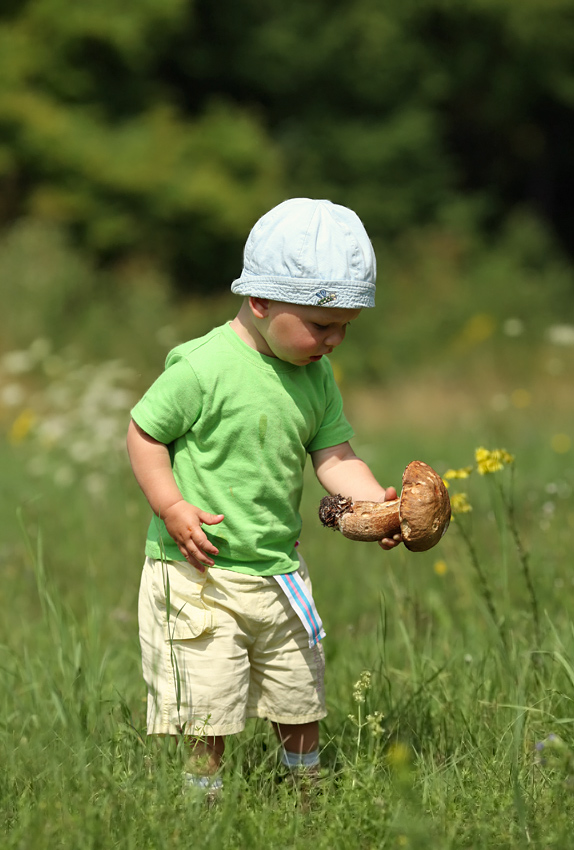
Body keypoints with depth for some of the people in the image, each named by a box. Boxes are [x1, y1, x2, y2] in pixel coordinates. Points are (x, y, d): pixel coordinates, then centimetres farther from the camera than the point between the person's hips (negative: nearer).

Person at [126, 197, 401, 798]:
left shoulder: (315, 377, 4)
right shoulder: (205, 367, -18)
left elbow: (334, 458, 2)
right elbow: (143, 433, -10)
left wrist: (374, 502, -17)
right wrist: (172, 508, -21)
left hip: (279, 570, 7)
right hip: (200, 574, -7)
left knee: (301, 704, 16)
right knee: (209, 715, -3)